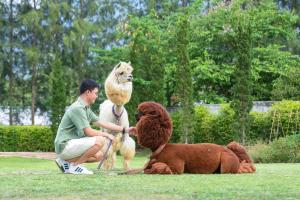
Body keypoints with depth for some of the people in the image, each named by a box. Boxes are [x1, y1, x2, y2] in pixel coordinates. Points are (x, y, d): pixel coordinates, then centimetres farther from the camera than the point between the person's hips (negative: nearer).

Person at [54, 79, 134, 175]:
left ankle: (67, 161, 10)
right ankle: (74, 166, -12)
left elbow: (102, 123, 17)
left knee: (99, 156, 14)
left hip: (72, 145, 10)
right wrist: (106, 134, -5)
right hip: (65, 146, -10)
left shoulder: (86, 108, 13)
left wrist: (124, 130, 16)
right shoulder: (77, 108, -18)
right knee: (100, 140, -21)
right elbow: (89, 132, -19)